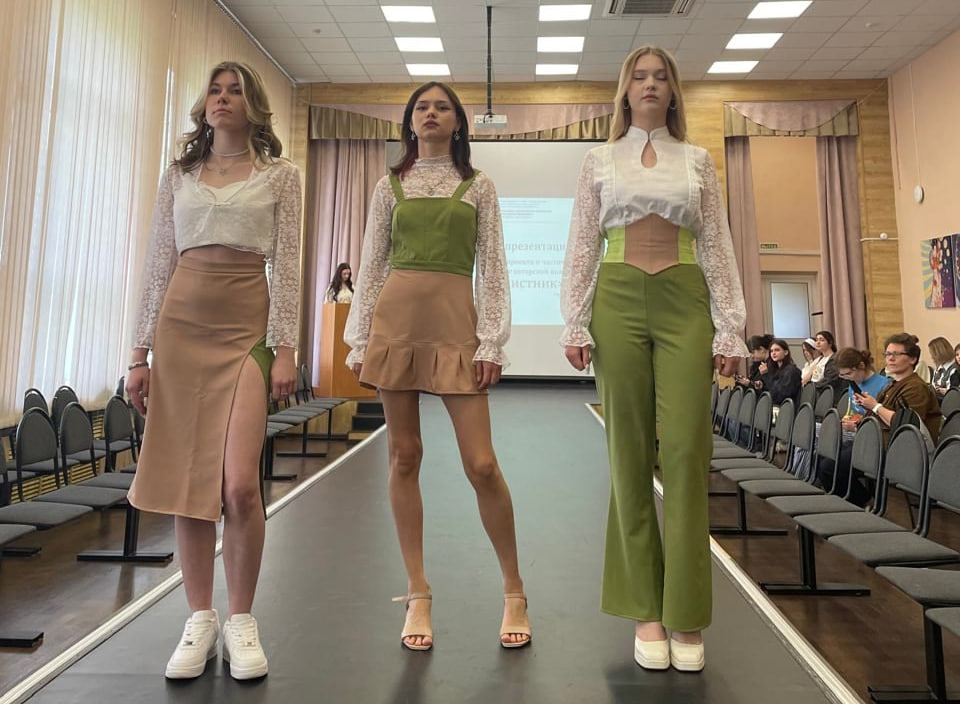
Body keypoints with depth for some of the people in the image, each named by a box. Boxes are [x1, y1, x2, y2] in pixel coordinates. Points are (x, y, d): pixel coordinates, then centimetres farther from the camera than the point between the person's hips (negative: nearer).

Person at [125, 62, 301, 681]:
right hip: (181, 326, 3)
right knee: (187, 482, 4)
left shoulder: (281, 176, 8)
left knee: (239, 485, -10)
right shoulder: (179, 176, 15)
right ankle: (200, 619, 20)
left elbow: (287, 266, 0)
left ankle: (241, 621, 11)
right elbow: (159, 266, 12)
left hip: (247, 330, -3)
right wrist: (141, 352, 7)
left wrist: (285, 348, -9)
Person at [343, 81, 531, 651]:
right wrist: (360, 340, 5)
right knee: (404, 456, 3)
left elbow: (493, 268, 4)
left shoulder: (479, 186, 10)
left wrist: (492, 342, -6)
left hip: (456, 323, -2)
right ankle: (418, 596, 17)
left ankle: (514, 592, 15)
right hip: (397, 318, 2)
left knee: (482, 464, -6)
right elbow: (372, 266, 12)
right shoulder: (390, 186, 14)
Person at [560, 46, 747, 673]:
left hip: (684, 301, 1)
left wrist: (730, 329, 0)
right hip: (619, 300, 0)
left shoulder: (697, 160, 15)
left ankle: (686, 613, 7)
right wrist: (575, 325, -3)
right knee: (630, 452, 0)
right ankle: (645, 609, 11)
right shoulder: (599, 161, 13)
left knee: (686, 450, -6)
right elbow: (582, 247, 7)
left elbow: (717, 247, 9)